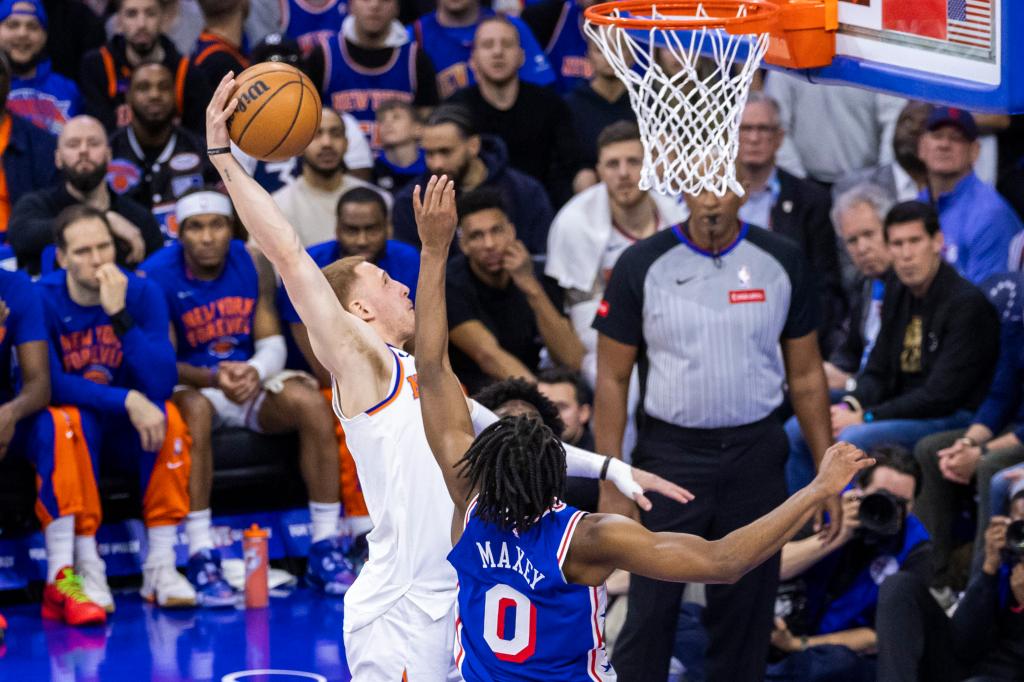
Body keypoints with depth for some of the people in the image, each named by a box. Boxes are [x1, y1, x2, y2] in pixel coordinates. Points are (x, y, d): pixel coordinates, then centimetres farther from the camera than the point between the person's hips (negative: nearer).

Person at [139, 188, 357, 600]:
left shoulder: (252, 264, -1)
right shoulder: (155, 277, -11)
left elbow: (272, 343, 0)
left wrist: (254, 372, -25)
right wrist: (213, 378, -34)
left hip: (251, 378, 4)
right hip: (192, 385, -3)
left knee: (311, 402, -25)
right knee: (194, 410, -38)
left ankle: (326, 549, -19)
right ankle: (201, 558, -36)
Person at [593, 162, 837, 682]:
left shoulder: (781, 262, 2)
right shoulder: (642, 265, -4)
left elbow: (806, 375, 8)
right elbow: (612, 379, -1)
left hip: (756, 455, 2)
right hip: (669, 453, -2)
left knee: (746, 614, 8)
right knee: (649, 613, -3)